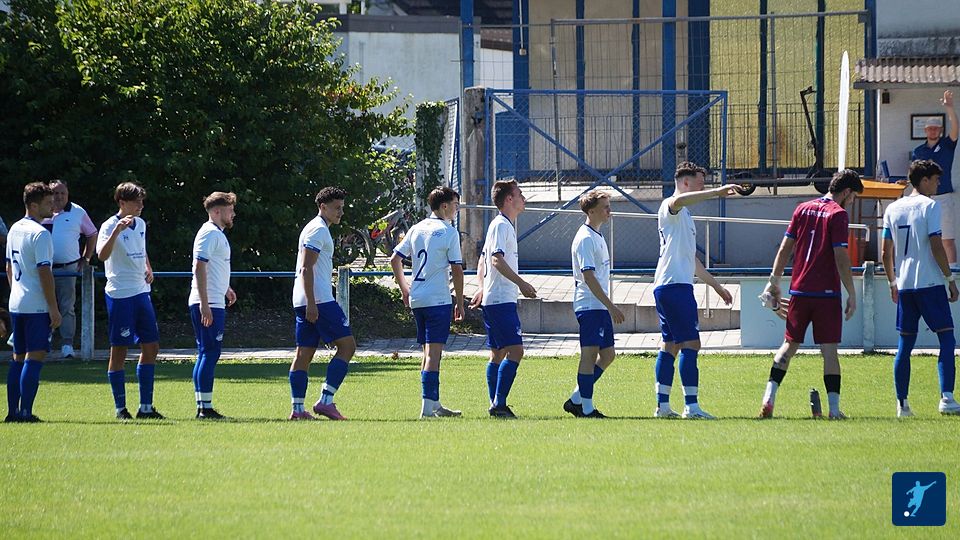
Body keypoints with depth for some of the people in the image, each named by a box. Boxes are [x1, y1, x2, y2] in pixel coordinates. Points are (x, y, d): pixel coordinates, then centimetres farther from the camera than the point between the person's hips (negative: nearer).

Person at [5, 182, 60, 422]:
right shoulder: (40, 234, -14)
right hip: (37, 305, -8)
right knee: (34, 357, -7)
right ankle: (25, 411, -12)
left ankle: (13, 411, 12)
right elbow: (44, 273, -17)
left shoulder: (15, 229, 12)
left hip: (16, 304, 8)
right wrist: (54, 309, -14)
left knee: (19, 358, 12)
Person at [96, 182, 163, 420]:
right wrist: (117, 230, -41)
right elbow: (102, 255, -30)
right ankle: (120, 408, 5)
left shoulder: (140, 224, 11)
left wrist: (148, 270, 10)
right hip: (119, 294, -8)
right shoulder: (110, 226, -12)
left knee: (151, 346, 8)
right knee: (119, 350, -2)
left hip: (141, 291, 8)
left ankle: (146, 407, 15)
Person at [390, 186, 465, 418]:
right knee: (433, 352, -9)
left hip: (416, 299, 7)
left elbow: (395, 259, 13)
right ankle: (428, 406, -15)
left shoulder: (417, 229, 11)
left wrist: (404, 288, 23)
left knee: (428, 352, 15)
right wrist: (460, 302, -1)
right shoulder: (449, 232, -8)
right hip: (439, 299, -7)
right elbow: (457, 269, -9)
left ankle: (434, 404, 20)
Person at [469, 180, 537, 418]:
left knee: (498, 354, 10)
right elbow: (497, 259, -22)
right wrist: (521, 283, -24)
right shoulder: (501, 225, -11)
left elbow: (484, 259, 26)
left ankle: (496, 405, 11)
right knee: (515, 350, -14)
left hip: (492, 299, 11)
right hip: (501, 300, -11)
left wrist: (482, 288, 23)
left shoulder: (503, 225, 20)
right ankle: (499, 404, -17)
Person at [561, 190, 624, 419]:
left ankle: (576, 400, 14)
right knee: (589, 354, -7)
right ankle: (586, 407, -5)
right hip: (590, 305, -10)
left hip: (601, 306, 10)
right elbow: (588, 276, -20)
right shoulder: (585, 239, -14)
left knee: (607, 354, 10)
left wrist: (609, 306, 23)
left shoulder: (597, 237, 17)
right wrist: (611, 306, -21)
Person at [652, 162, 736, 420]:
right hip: (675, 285, -11)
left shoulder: (685, 216, 25)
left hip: (666, 287, 11)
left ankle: (662, 405, 9)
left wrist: (716, 285, 35)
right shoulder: (670, 207, -6)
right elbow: (679, 200, -34)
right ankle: (691, 406, -15)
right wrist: (717, 192, -34)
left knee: (670, 345, 9)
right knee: (690, 343, -12)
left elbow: (691, 259, 33)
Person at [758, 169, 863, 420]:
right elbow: (841, 258, -13)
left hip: (799, 291, 5)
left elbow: (785, 247, 10)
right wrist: (852, 294, -9)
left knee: (789, 346, 12)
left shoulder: (803, 209, 9)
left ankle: (769, 398, 0)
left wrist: (774, 282, 17)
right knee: (829, 350, -1)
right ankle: (834, 408, -5)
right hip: (827, 293, -5)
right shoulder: (838, 214, -8)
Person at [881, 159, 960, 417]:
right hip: (930, 282, -6)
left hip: (904, 285, 6)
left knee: (905, 344, 10)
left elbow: (886, 253, 11)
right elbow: (936, 247, -12)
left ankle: (902, 403, 8)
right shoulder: (930, 206, -7)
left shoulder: (893, 209, 10)